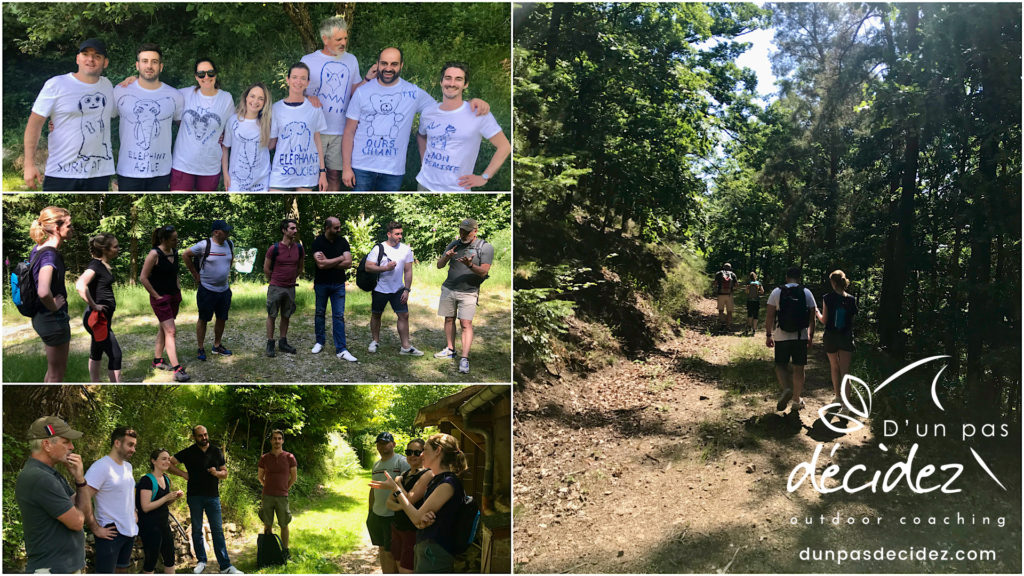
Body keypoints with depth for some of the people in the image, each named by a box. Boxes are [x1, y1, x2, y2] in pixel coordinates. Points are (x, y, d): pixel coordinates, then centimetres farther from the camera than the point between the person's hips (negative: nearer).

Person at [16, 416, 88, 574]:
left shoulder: (52, 475, 11)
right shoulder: (40, 479, -21)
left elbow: (83, 511, 11)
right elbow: (77, 522, -18)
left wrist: (80, 478, -3)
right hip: (52, 569, -9)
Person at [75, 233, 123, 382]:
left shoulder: (105, 265, 10)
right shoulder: (95, 265, -18)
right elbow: (80, 286, -35)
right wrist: (94, 306, -26)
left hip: (103, 318, 10)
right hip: (97, 318, -10)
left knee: (96, 354, 17)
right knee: (115, 354, -8)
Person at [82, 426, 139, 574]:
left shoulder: (128, 466, 11)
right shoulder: (101, 466, -17)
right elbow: (83, 499, -25)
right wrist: (96, 529, -21)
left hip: (130, 531, 8)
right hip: (111, 532, -8)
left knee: (123, 570, 16)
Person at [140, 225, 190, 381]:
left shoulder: (174, 252, 7)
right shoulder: (154, 254, -16)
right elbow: (143, 278, -16)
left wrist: (179, 289, 12)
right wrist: (156, 296, -15)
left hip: (174, 296, 8)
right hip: (160, 298, -8)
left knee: (163, 329, 17)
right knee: (171, 331, -12)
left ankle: (157, 360, 31)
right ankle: (177, 369, -14)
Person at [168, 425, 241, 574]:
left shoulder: (216, 452, 8)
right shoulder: (188, 453, 1)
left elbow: (225, 473, 13)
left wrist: (216, 473, -8)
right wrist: (183, 474, -7)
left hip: (213, 496, 1)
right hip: (195, 496, -1)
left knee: (218, 530, -2)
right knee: (197, 530, 7)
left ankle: (225, 566, -3)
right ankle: (201, 561, 21)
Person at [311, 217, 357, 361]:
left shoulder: (343, 242, -1)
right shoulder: (318, 242, -10)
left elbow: (348, 263, -11)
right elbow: (321, 264, -22)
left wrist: (328, 263, -16)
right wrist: (340, 259, -13)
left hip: (338, 284, 1)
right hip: (321, 283, -1)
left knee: (339, 316, -2)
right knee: (320, 313, 12)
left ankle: (340, 349, -4)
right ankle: (320, 342, 29)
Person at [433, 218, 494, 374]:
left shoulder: (485, 248, -6)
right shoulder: (454, 244, 7)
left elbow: (483, 272, -13)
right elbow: (439, 265, 6)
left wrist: (470, 265, -32)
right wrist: (446, 257, -16)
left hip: (468, 292, -4)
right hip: (448, 289, 5)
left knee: (466, 323, -12)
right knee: (449, 319, 11)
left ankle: (464, 359, -14)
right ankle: (450, 349, 27)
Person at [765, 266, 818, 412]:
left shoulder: (777, 292, -2)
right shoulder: (807, 293, 1)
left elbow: (770, 316, -3)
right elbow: (812, 317, 3)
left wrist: (769, 335, 5)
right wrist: (811, 336, 14)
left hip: (781, 337, -1)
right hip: (801, 337, 1)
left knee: (780, 365, 11)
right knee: (799, 368, 10)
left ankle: (786, 389, -16)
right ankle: (796, 400, 18)